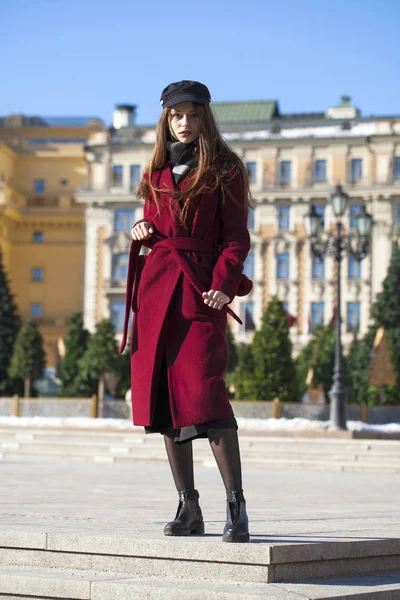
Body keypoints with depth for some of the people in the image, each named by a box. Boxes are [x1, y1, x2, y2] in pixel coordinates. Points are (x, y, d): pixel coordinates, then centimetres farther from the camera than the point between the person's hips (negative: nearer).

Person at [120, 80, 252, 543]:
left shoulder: (224, 170, 4)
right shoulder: (157, 174, 18)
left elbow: (236, 236, -2)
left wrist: (224, 284, -16)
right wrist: (140, 233, 3)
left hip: (199, 290, -5)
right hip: (155, 288, 5)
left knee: (204, 391, -17)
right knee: (163, 396, 3)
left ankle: (236, 506, -12)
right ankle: (188, 508, 9)